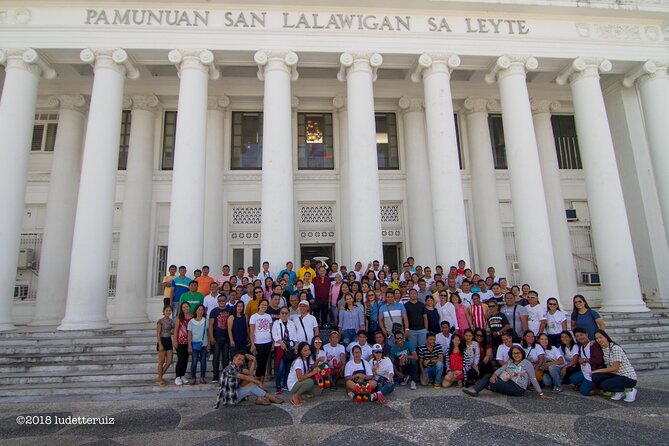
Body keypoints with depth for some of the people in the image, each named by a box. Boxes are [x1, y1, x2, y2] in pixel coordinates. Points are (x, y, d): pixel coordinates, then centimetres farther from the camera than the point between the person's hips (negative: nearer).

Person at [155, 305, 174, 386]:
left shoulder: (171, 321, 8)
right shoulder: (160, 321, -10)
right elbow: (158, 334, -12)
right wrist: (160, 344, -16)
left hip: (169, 341, 6)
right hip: (162, 341, -6)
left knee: (169, 361, 4)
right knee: (161, 361, 3)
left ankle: (160, 377, 20)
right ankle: (159, 379, 15)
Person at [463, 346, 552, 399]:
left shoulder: (526, 363, -4)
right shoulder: (510, 361, 17)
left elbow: (533, 379, -9)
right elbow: (501, 369, 5)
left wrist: (541, 393, -15)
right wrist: (494, 374, -16)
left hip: (518, 388, -8)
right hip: (506, 383, 8)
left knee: (493, 383, -26)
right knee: (488, 376, -3)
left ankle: (493, 388, 10)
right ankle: (474, 390, -18)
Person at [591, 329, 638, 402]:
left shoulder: (615, 348, -19)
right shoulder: (603, 349, 4)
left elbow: (615, 368, -21)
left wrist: (598, 370, -17)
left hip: (629, 378, -7)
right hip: (616, 375, 7)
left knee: (604, 385, -25)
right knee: (596, 377, -15)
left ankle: (629, 390, 0)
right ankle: (619, 392, 5)